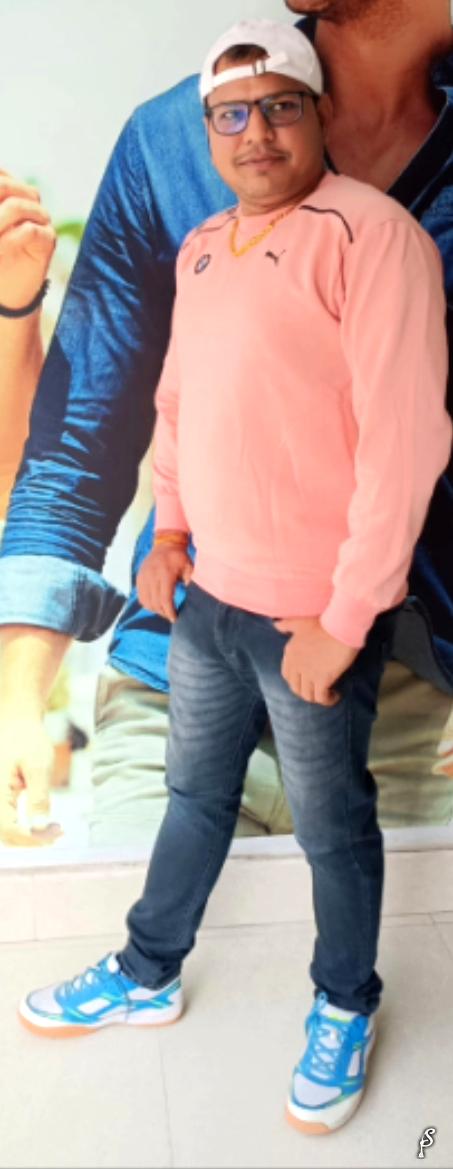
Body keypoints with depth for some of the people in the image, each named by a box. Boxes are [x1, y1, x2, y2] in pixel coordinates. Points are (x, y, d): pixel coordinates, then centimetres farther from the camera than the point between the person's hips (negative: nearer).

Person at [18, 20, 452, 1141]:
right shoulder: (202, 248, 9)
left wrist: (343, 619, -19)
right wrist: (169, 526, 10)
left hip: (313, 617, -7)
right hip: (208, 595, 7)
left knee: (331, 826, 12)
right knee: (196, 793, 22)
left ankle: (345, 1009, 36)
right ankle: (147, 976, 42)